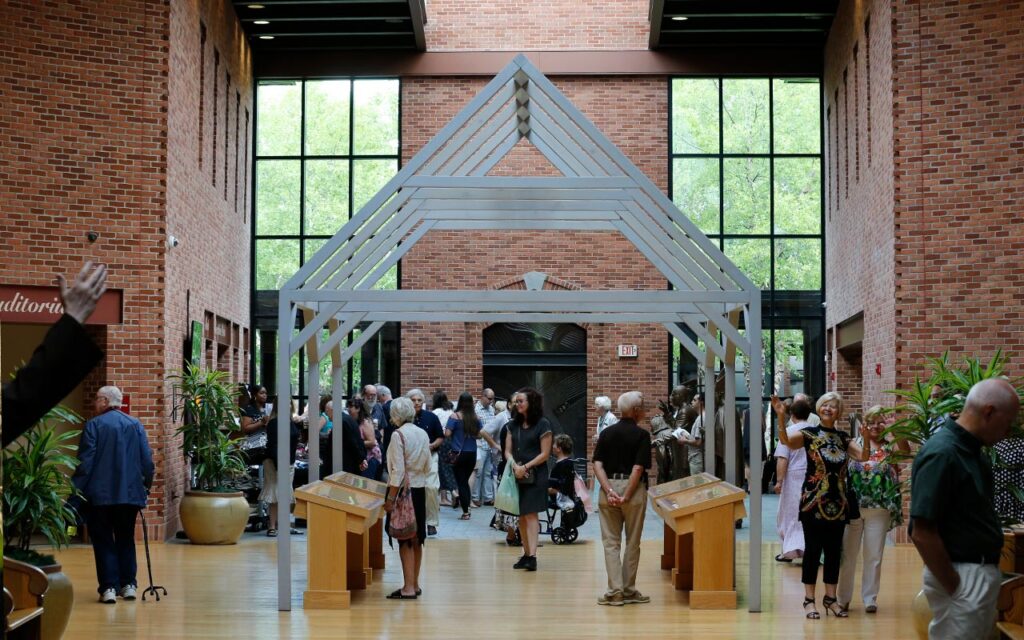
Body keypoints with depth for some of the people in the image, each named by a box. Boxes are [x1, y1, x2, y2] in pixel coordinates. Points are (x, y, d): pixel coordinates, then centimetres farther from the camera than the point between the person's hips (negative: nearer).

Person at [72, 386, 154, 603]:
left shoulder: (94, 425, -6)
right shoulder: (136, 425, 5)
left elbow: (85, 461, -10)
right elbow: (147, 459, 3)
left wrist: (76, 490, -4)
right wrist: (146, 484, 16)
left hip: (100, 495, -3)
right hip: (130, 494, 4)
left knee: (103, 541, 4)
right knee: (126, 540, 16)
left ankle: (109, 587, -2)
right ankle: (128, 584, 12)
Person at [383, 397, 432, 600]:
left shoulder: (399, 435, -14)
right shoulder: (423, 434, 8)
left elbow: (398, 470, -17)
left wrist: (390, 498, -14)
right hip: (420, 489, 7)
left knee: (405, 540, -3)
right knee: (416, 539, 14)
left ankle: (408, 588, -2)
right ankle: (414, 584, 22)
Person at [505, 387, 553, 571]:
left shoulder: (542, 424, -6)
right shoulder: (513, 424, 10)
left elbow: (545, 454, -7)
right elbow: (508, 451, 9)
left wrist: (525, 467, -14)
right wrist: (514, 466, -11)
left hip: (535, 475, -5)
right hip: (516, 475, 5)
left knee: (531, 514, -11)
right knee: (521, 516, 7)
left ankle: (532, 556, -15)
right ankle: (526, 554, 14)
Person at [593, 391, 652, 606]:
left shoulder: (606, 433, 7)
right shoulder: (641, 435, -6)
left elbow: (597, 465, -3)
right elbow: (638, 468, -15)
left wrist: (609, 491, -9)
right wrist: (626, 496, -13)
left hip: (609, 487, 3)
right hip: (633, 490, -3)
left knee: (611, 542, 5)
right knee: (632, 542, 8)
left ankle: (615, 591, -1)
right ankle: (628, 591, 12)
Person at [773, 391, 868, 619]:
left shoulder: (843, 438, 10)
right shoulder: (809, 434, -3)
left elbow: (863, 456, -3)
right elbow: (786, 441, -21)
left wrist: (866, 438, -20)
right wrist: (781, 419, -36)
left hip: (838, 503, 4)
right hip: (813, 501, -4)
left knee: (834, 551, 9)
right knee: (813, 549, -1)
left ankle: (830, 597, 19)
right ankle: (809, 599, 6)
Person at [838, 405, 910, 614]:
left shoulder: (890, 447, 3)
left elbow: (906, 451, -18)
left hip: (879, 509, 0)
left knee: (874, 556, 5)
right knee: (847, 554, 7)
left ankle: (869, 598, 16)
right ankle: (843, 598, 18)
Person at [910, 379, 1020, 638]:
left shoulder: (973, 450, 9)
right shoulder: (942, 453, -21)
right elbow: (922, 533, -24)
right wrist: (954, 586, -17)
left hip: (983, 574, 9)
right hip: (962, 577, -9)